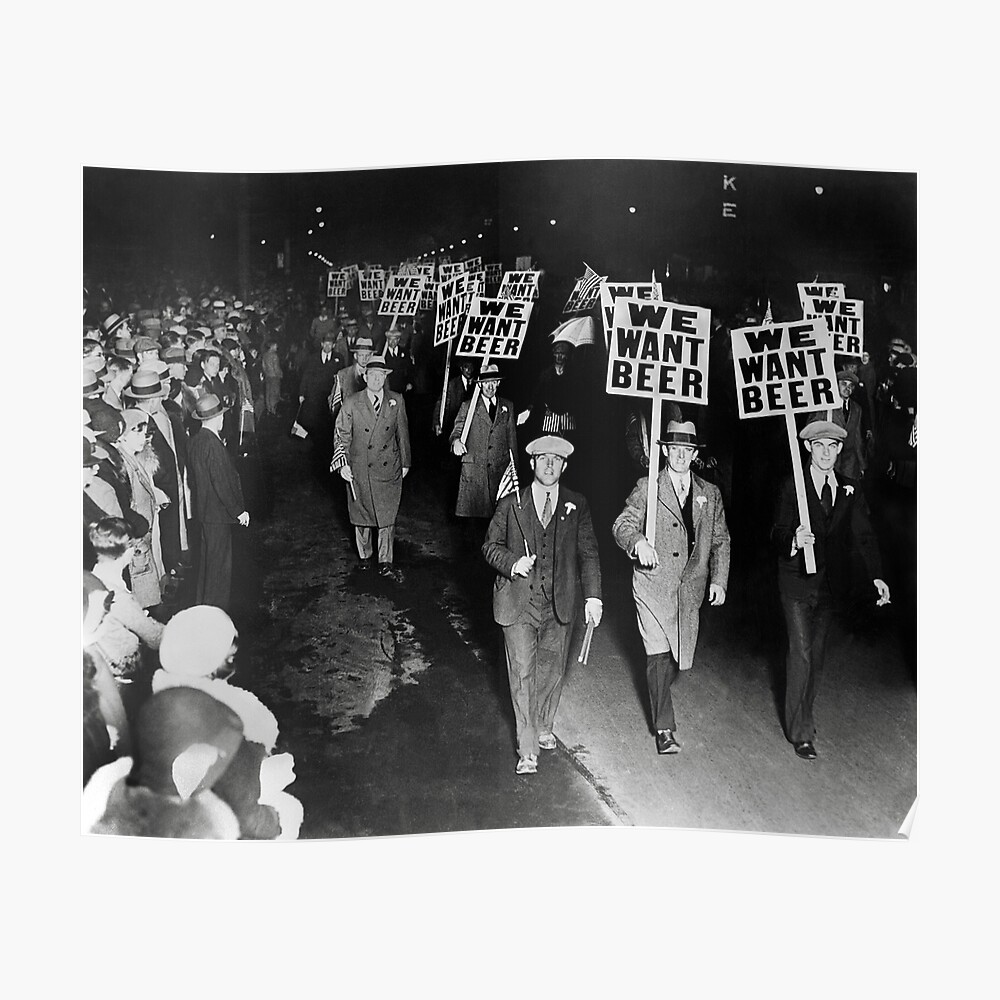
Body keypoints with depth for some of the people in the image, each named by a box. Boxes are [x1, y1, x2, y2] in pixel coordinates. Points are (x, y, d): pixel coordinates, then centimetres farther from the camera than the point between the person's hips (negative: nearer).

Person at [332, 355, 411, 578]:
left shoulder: (396, 401, 1)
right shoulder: (351, 403, -4)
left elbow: (403, 433, 9)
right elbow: (341, 435, -2)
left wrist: (405, 462, 11)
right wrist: (342, 464, -12)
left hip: (389, 469, 1)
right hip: (359, 469, 0)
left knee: (388, 516, 2)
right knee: (361, 515, 12)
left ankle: (385, 562, 12)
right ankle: (364, 555, 32)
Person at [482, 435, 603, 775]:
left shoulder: (576, 506, 3)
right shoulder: (510, 504, 0)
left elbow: (588, 552, 3)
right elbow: (490, 546, 5)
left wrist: (593, 595, -6)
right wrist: (513, 563, -15)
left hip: (559, 605, 2)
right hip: (518, 604, -2)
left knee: (552, 670, 14)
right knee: (522, 673, -3)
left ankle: (543, 727, 38)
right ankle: (527, 749, 6)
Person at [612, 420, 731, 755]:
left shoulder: (710, 494, 10)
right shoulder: (646, 488, -1)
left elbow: (720, 540, 14)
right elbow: (622, 524, -10)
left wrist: (719, 580, 3)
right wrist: (638, 542, -32)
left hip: (691, 588, 4)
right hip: (654, 585, -4)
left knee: (680, 657, 10)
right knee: (659, 655, -8)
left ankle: (658, 694, 41)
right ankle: (664, 729, 3)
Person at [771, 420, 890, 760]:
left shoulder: (851, 490, 4)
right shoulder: (792, 487, -7)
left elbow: (863, 535, 0)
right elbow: (777, 533, -11)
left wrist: (876, 576, -12)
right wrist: (793, 540, -35)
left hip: (831, 584, 4)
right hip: (797, 582, -4)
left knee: (817, 653, 14)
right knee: (801, 652, -6)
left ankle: (803, 715, 31)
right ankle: (800, 731, 3)